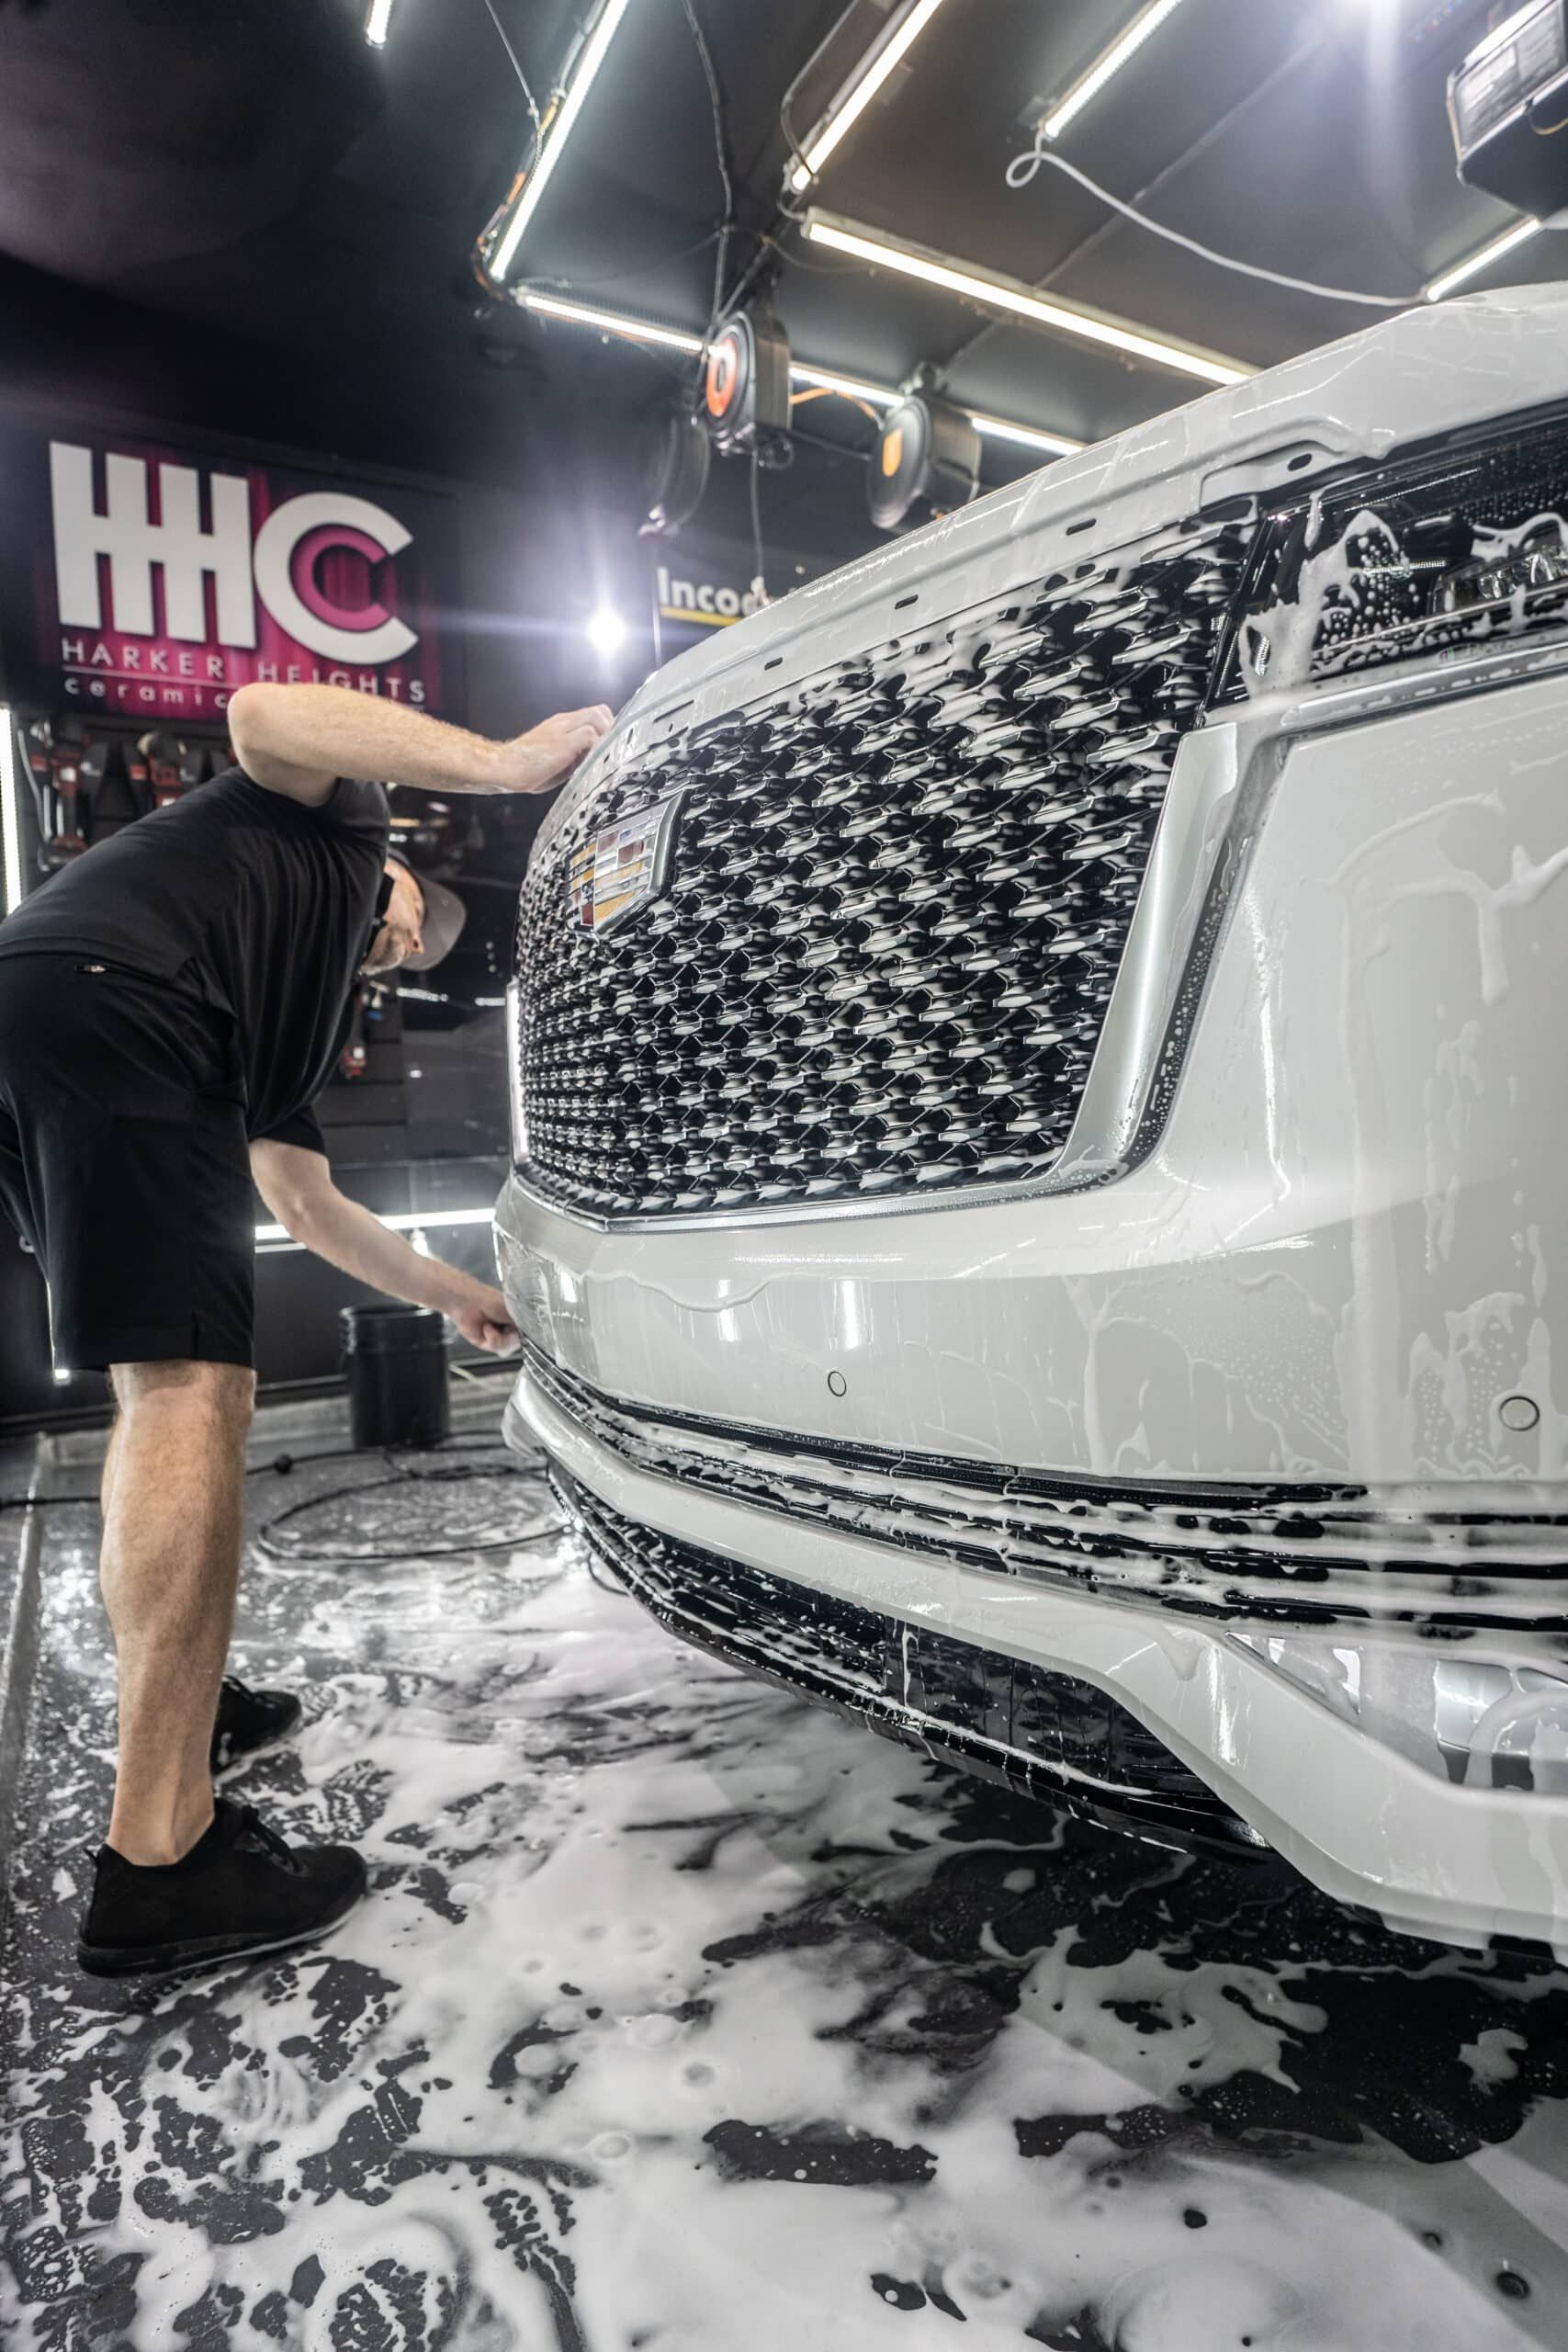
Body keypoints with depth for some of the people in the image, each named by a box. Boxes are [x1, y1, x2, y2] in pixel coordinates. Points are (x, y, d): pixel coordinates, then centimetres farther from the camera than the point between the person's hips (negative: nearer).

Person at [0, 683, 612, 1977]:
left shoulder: (297, 1004, 38)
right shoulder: (334, 826, 24)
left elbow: (305, 1202, 38)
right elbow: (261, 714, -1)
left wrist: (460, 1295, 44)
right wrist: (511, 763, 2)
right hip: (105, 993, -10)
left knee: (171, 1390, 19)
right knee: (188, 1390, -15)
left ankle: (178, 1699, 31)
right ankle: (160, 1864, -14)